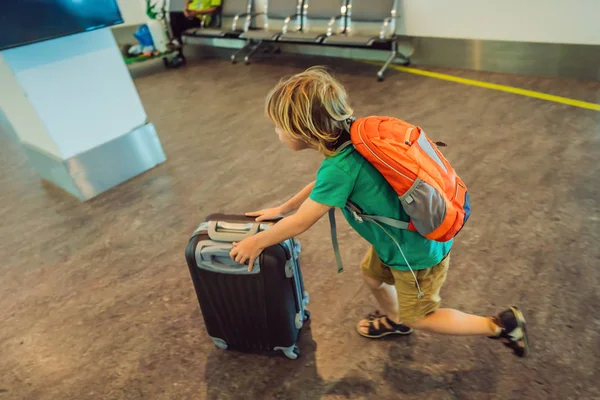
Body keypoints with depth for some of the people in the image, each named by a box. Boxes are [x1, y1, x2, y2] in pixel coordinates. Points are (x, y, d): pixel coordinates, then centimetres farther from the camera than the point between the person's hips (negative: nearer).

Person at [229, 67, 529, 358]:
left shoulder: (340, 167, -34)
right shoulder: (350, 140, -7)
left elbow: (300, 223, -22)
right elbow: (320, 186, 10)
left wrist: (256, 242, -7)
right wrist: (281, 209, 15)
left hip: (418, 249, -8)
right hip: (403, 232, 8)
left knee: (419, 318, 14)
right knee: (372, 274, 28)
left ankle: (500, 325, 28)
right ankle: (394, 320, 56)